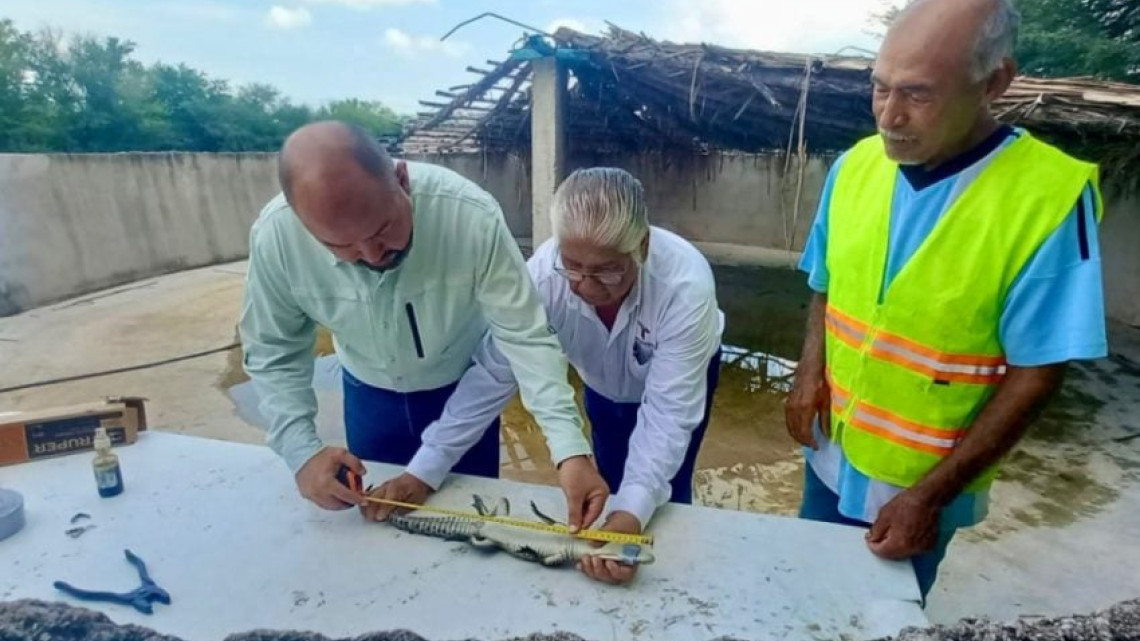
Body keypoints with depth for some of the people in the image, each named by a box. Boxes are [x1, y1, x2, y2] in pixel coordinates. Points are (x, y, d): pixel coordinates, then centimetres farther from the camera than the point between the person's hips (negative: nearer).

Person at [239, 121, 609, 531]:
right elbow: (273, 351, -12)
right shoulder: (275, 235, -27)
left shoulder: (471, 215, -35)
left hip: (465, 387, -1)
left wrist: (570, 447, -41)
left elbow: (525, 336, -32)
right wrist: (301, 450, -24)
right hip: (369, 394, 2)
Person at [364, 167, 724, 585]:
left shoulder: (686, 286, -42)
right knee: (610, 487, 14)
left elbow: (668, 413, -40)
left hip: (682, 381, -2)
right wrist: (423, 471, -34)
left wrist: (633, 513, -53)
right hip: (604, 384, 2)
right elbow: (493, 373, -32)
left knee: (665, 496, 3)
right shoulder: (544, 273, -36)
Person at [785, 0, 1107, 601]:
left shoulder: (1050, 197, -21)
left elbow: (1035, 373, -16)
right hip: (831, 457, 4)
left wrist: (930, 494, -17)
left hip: (921, 486, -3)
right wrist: (811, 366, -13)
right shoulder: (855, 166, -8)